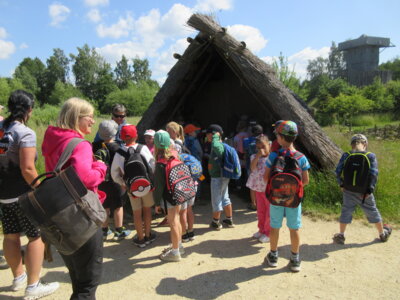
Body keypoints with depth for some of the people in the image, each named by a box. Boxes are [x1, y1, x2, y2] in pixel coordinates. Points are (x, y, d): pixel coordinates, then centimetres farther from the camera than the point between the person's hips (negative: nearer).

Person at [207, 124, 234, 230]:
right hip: (223, 176, 10)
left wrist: (216, 136, -30)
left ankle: (215, 223, 22)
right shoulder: (220, 146, 9)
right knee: (225, 198, 19)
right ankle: (229, 221, 32)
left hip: (218, 177, -10)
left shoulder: (218, 146, -22)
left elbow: (215, 145, -48)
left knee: (216, 200, 6)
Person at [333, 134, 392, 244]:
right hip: (364, 192, 0)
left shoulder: (346, 155, -5)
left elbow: (338, 171, -6)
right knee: (372, 212, 18)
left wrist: (341, 184, 5)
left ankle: (341, 235, 14)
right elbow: (373, 174, -13)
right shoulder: (371, 156, -8)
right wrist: (370, 190, -9)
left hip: (348, 191, 0)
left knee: (346, 211, 12)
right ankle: (383, 234, 38)